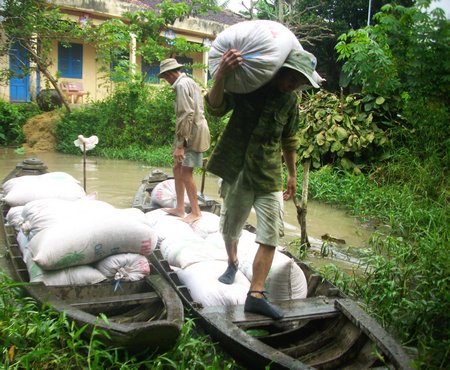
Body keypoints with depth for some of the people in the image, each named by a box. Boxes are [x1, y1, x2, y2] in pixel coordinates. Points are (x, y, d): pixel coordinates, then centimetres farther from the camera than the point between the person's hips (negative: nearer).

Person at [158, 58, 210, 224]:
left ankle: (195, 212, 8)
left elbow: (186, 115, -22)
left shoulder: (182, 85, -13)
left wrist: (179, 145, -22)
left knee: (186, 173, -4)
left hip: (192, 134, -10)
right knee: (177, 168, 13)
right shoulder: (189, 82, 17)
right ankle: (179, 208, 20)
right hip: (192, 132, 10)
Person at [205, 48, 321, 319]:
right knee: (231, 229, 13)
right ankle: (232, 263, 44)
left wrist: (293, 174, 21)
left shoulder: (291, 99, 3)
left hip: (270, 176, 3)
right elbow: (215, 108, -22)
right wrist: (221, 76, -40)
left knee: (271, 237, -4)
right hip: (238, 172, -3)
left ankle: (256, 295, 4)